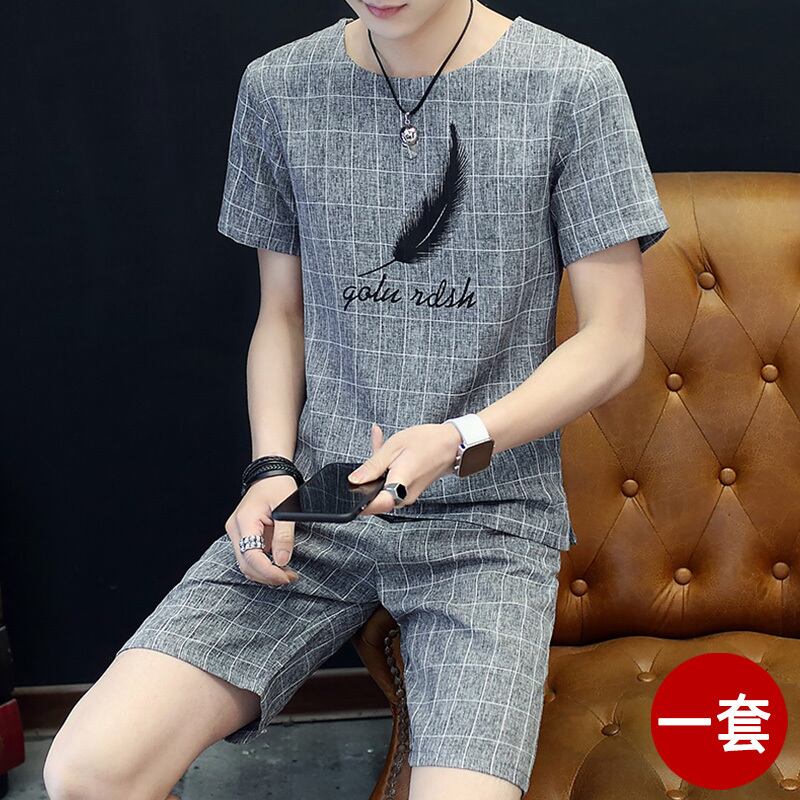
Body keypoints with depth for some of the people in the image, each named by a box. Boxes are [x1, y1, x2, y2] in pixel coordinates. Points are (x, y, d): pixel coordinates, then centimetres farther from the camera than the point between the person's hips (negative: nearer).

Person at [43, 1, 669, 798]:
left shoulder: (573, 84, -3)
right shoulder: (278, 87, 6)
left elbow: (614, 341, -2)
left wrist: (461, 441, -16)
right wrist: (272, 469, -2)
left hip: (488, 515, -2)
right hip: (317, 502, 3)